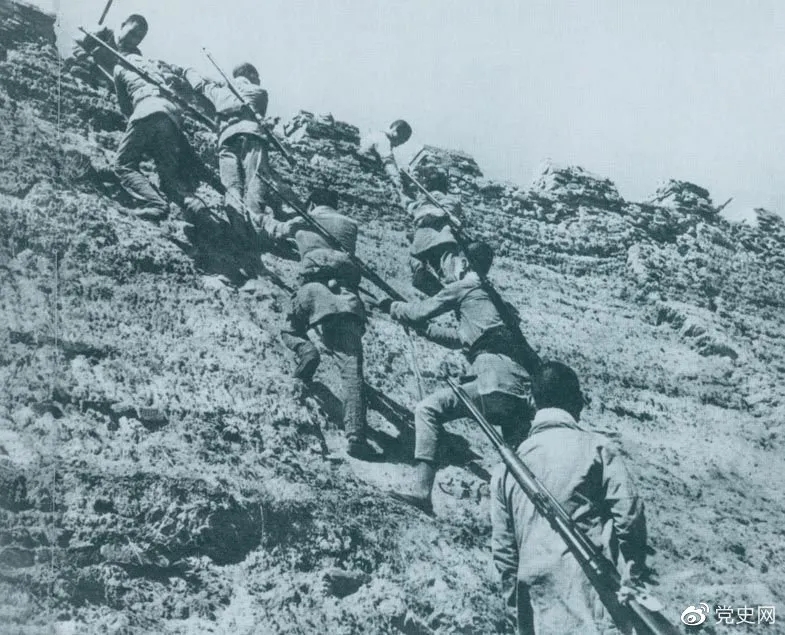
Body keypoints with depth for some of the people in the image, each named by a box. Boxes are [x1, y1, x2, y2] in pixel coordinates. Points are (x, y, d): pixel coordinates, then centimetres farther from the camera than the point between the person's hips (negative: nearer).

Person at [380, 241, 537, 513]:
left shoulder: (462, 288, 6)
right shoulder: (492, 296, 30)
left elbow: (419, 312, 9)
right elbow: (462, 338, 42)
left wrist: (391, 306, 28)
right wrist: (424, 328, 46)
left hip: (497, 381, -8)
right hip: (524, 391, 8)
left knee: (428, 409, -7)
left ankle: (422, 491, -16)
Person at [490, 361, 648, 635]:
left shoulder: (509, 462, 11)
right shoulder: (594, 447, -1)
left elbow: (502, 542, 13)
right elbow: (628, 512, -5)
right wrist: (634, 572, 6)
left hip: (536, 597, 5)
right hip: (588, 585, -5)